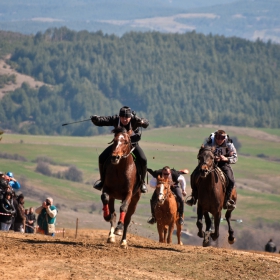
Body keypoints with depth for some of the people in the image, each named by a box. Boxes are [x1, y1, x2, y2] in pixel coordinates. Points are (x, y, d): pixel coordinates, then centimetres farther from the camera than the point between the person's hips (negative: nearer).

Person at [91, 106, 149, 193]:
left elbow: (146, 123, -34)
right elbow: (102, 121, -22)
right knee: (102, 158, -12)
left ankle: (142, 182, 0)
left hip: (133, 145, -2)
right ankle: (103, 181, 10)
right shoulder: (115, 119, -18)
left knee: (143, 160, -25)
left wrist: (143, 122, -58)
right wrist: (96, 119, -45)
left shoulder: (134, 120, -23)